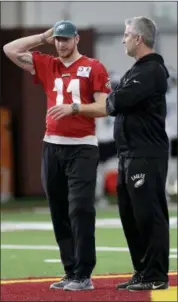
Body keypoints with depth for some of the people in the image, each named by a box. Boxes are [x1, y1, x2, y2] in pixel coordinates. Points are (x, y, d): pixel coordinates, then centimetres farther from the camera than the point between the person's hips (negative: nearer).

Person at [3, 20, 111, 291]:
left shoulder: (93, 67, 0)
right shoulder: (46, 65, 13)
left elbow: (103, 107, -7)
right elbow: (10, 50, 9)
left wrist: (73, 107, -20)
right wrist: (43, 37, 9)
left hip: (82, 148, -5)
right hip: (52, 147, 5)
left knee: (80, 211, -12)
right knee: (59, 214, 6)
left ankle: (83, 276, -11)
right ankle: (71, 273, 12)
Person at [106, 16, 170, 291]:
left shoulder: (152, 71, -13)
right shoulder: (135, 71, 20)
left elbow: (118, 101, -21)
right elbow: (114, 104, 19)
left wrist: (111, 101, -1)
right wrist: (115, 102, -1)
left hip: (147, 157, -10)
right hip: (129, 155, 10)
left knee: (149, 215, -8)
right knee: (130, 216, 12)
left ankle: (157, 276, -5)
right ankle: (142, 273, 19)